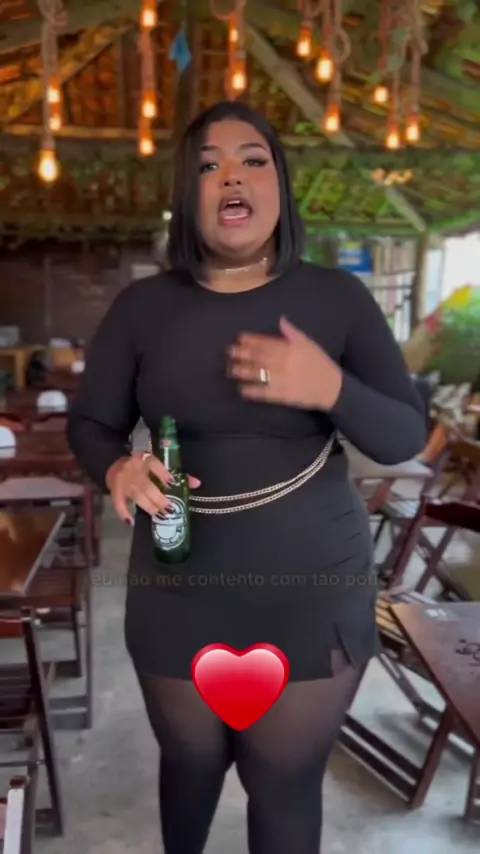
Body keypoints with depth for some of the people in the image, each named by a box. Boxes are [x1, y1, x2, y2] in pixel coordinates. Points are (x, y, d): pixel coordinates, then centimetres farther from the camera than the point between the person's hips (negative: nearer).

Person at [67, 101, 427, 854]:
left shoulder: (338, 297, -5)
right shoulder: (142, 306, -2)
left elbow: (407, 437, -4)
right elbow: (90, 424, 3)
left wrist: (331, 389, -25)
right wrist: (116, 468, -20)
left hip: (313, 588, -1)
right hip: (179, 588, 2)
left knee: (286, 780, 13)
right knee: (189, 762, 22)